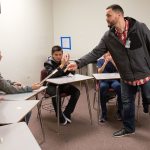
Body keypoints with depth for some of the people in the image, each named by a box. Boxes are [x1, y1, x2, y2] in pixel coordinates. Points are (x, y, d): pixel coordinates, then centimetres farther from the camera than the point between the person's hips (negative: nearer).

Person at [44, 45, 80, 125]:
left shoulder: (64, 61, -2)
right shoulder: (48, 63, -12)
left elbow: (72, 72, -10)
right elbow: (52, 75, -31)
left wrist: (67, 64, -28)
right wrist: (62, 65, -39)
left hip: (63, 84, 4)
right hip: (52, 85, -4)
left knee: (76, 92, -17)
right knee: (56, 95, -35)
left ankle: (66, 113, -6)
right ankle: (60, 117, -14)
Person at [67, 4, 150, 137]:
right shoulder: (108, 36, -5)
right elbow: (95, 53, -7)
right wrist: (78, 63, -17)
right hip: (127, 78, 4)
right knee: (127, 103, 14)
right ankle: (128, 128, 34)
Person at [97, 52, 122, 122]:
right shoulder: (100, 61, 11)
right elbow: (99, 72, -3)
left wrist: (112, 61, -8)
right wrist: (105, 62, -11)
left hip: (114, 80, 1)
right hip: (104, 80, -1)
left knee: (118, 86, -35)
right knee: (103, 87, -38)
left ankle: (119, 111, -19)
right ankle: (104, 113, -27)